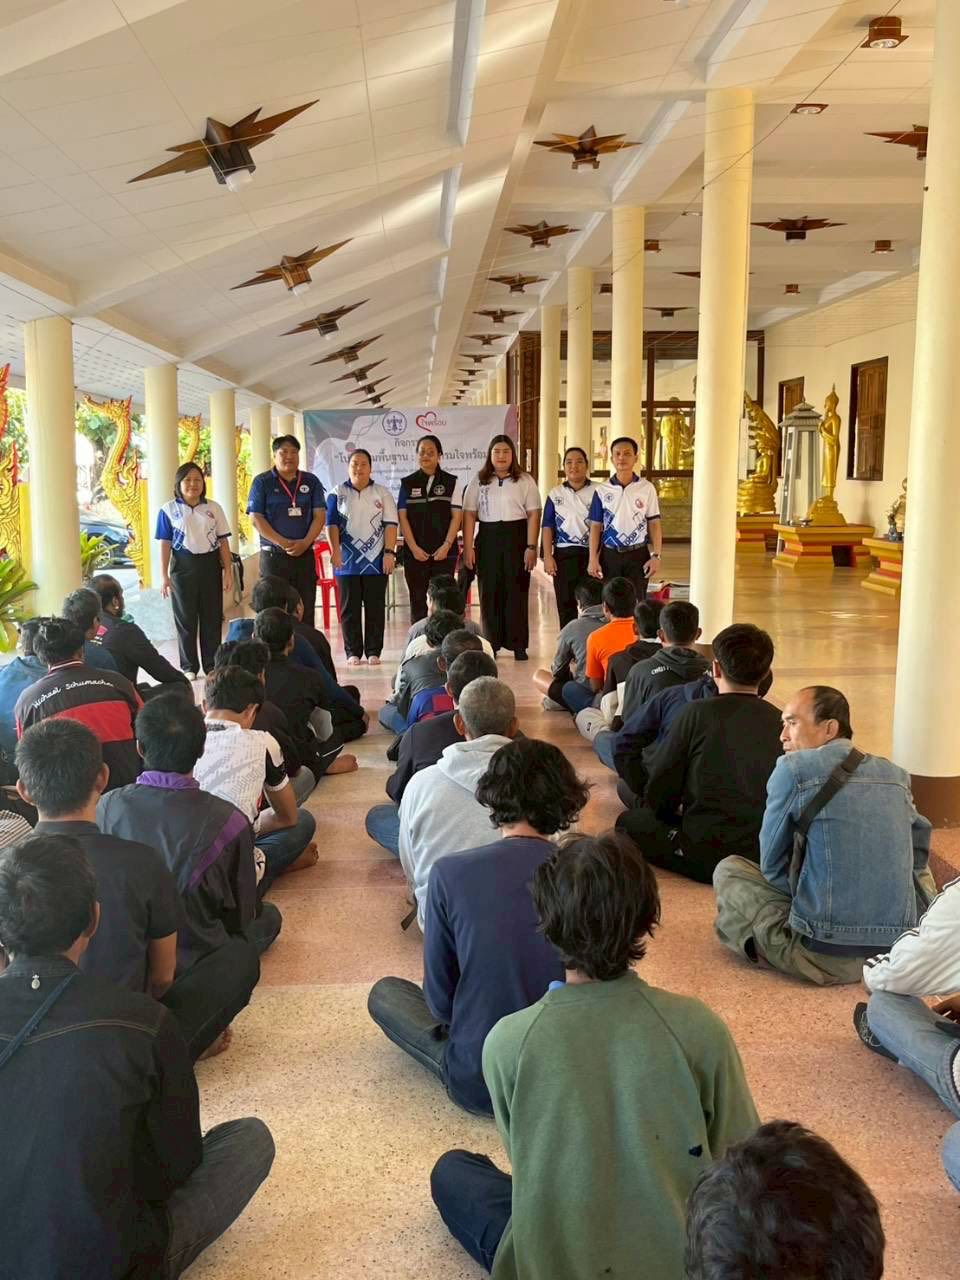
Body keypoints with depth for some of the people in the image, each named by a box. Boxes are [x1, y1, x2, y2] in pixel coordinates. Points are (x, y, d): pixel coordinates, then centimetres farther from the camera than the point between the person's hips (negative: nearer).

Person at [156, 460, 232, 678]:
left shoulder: (213, 508, 5)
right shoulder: (169, 510, -1)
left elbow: (223, 541, 6)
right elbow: (165, 544, 0)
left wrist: (228, 570, 2)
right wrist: (164, 576, -4)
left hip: (210, 564, 2)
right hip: (183, 566, -2)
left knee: (212, 617, 6)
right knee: (186, 618, 5)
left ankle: (211, 665, 16)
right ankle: (189, 666, 15)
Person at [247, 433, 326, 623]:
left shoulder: (311, 481, 10)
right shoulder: (262, 482, 2)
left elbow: (319, 515, 4)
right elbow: (256, 518, -5)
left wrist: (305, 543, -12)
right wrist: (284, 543, -14)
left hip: (305, 555, 3)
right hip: (273, 555, -2)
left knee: (306, 611, 4)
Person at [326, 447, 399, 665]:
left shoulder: (382, 493, 8)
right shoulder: (338, 493, 8)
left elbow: (390, 525, 2)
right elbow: (331, 524, 1)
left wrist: (389, 552, -7)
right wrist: (335, 550, -12)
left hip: (376, 561, 0)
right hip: (347, 561, 0)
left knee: (375, 607, 2)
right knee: (349, 608, 3)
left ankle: (373, 652, 9)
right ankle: (353, 653, 9)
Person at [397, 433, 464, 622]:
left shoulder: (451, 482, 5)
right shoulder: (407, 483, 7)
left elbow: (456, 516, 0)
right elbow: (402, 517, 2)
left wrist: (446, 545, -10)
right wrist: (414, 548, -8)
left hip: (444, 552, -1)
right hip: (415, 552, 1)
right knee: (417, 600, 4)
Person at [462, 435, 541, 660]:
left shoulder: (525, 481, 5)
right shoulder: (479, 481, 8)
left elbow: (533, 514, 0)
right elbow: (469, 515, 5)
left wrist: (531, 547, -8)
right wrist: (468, 547, -3)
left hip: (516, 537, -1)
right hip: (488, 538, 1)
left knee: (517, 591, 0)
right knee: (489, 593, 2)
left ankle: (518, 644, 7)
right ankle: (491, 644, 10)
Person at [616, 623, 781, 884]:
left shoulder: (698, 713, -8)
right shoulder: (779, 721, 1)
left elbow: (660, 785, -3)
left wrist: (674, 811, 21)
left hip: (705, 857, -4)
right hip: (766, 857, 5)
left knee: (629, 821, 14)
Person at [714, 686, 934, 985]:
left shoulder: (793, 769, -7)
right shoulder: (896, 774, 8)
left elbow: (772, 866, 0)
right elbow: (918, 855, 18)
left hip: (826, 956, -4)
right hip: (901, 949, 5)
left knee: (728, 870, 14)